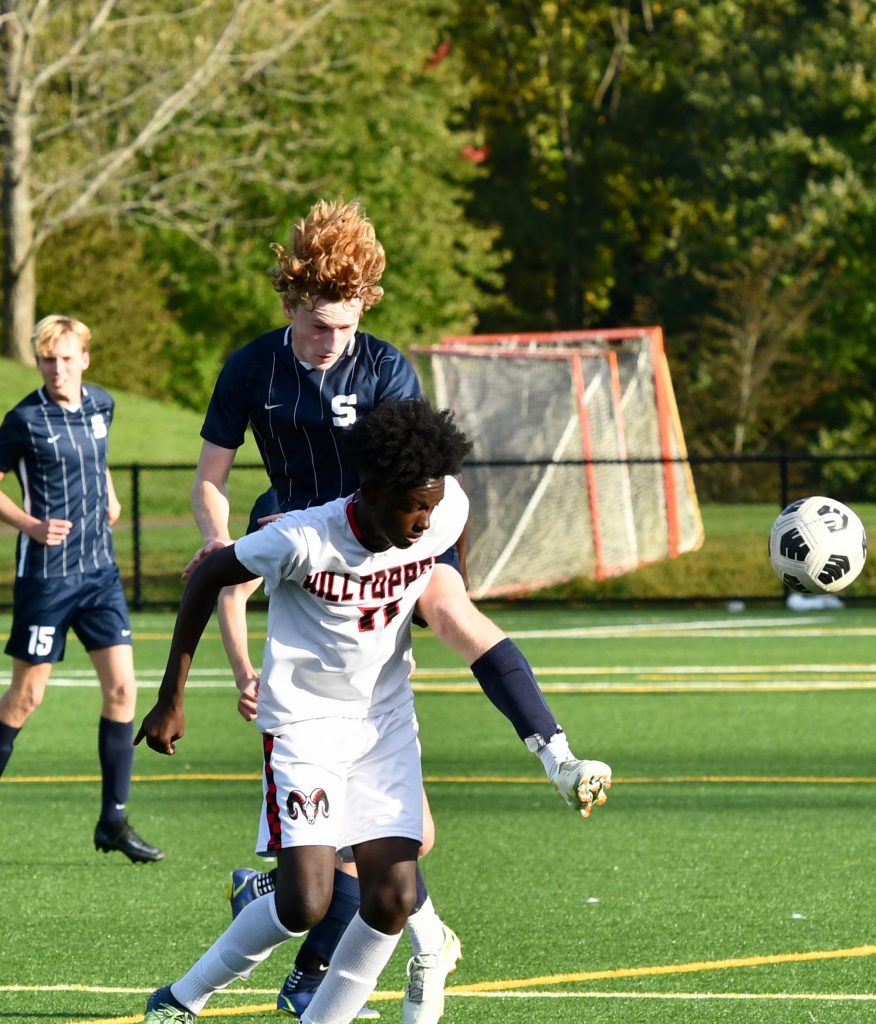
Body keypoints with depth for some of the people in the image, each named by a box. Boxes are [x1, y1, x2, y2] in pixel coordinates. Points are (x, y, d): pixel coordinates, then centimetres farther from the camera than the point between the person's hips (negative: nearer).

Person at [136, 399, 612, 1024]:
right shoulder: (303, 540, -25)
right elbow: (208, 578, -10)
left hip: (387, 720, 5)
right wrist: (172, 700, -6)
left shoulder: (447, 514, -13)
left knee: (393, 899, -7)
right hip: (305, 721, -5)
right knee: (305, 903, -15)